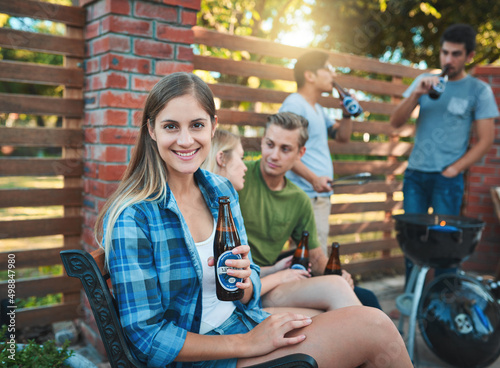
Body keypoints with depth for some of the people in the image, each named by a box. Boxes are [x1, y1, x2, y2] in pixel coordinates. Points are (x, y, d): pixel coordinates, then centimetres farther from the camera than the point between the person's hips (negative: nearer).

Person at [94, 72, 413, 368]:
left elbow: (250, 295, 8)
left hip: (245, 322, 6)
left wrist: (244, 281, -16)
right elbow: (147, 335, -17)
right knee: (373, 328, -14)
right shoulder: (131, 217, -18)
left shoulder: (222, 191, 2)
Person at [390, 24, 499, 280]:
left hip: (447, 178, -3)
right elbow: (395, 122, 4)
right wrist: (416, 94, -11)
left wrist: (454, 169, -8)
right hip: (415, 173, 3)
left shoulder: (479, 91, 3)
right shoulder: (424, 81, 11)